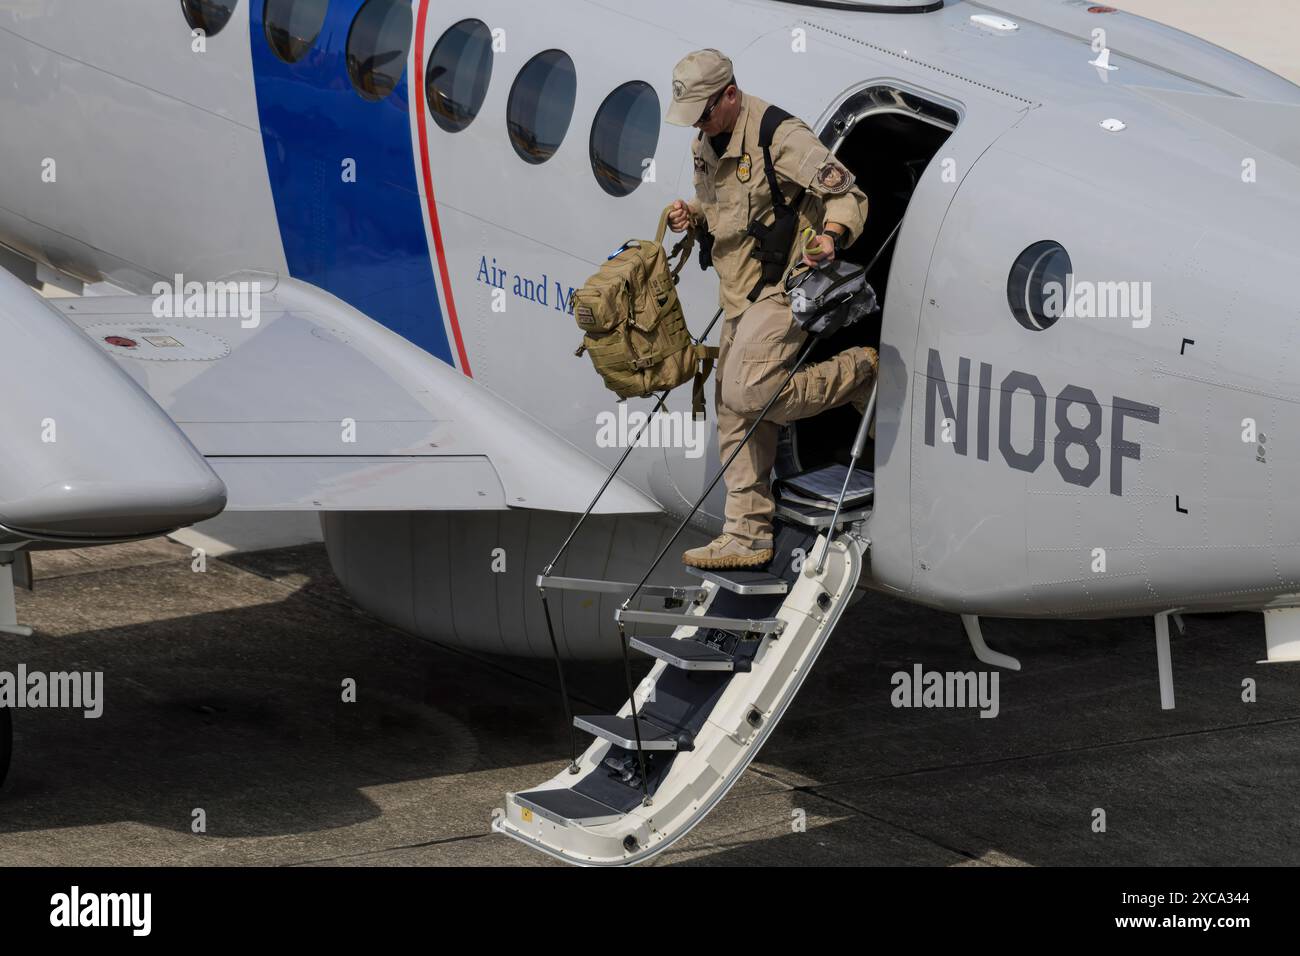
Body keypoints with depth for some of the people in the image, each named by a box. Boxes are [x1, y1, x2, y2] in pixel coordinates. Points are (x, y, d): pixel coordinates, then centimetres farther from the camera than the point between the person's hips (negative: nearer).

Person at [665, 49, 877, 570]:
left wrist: (832, 235, -35)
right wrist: (693, 214, 4)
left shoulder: (779, 134, -16)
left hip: (782, 287, -9)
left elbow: (846, 193, -16)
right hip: (739, 295, 9)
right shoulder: (705, 145, 11)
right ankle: (747, 536, 11)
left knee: (747, 393, -23)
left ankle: (858, 371, -3)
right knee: (735, 416, 6)